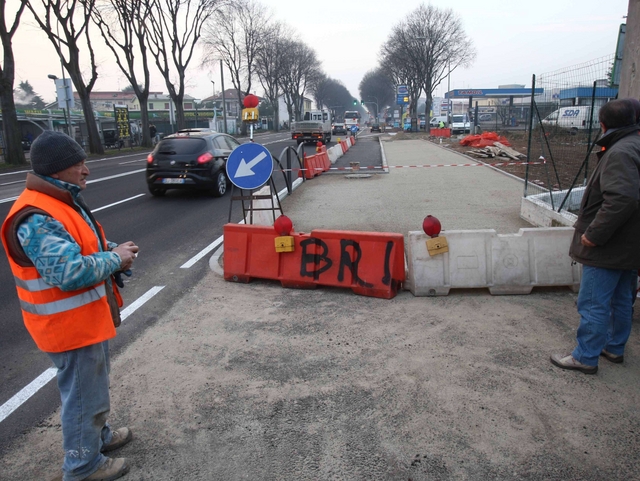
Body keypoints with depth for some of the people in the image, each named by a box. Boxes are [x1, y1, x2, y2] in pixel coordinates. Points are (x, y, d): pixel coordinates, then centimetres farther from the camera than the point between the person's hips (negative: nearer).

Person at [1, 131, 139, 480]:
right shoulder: (36, 218, -27)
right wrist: (115, 259, -19)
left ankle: (97, 436, 47)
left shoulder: (62, 201, 7)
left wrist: (112, 250, -1)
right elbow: (70, 272, -34)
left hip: (87, 318, 10)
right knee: (84, 396, 7)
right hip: (69, 326, -10)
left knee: (93, 388, 26)